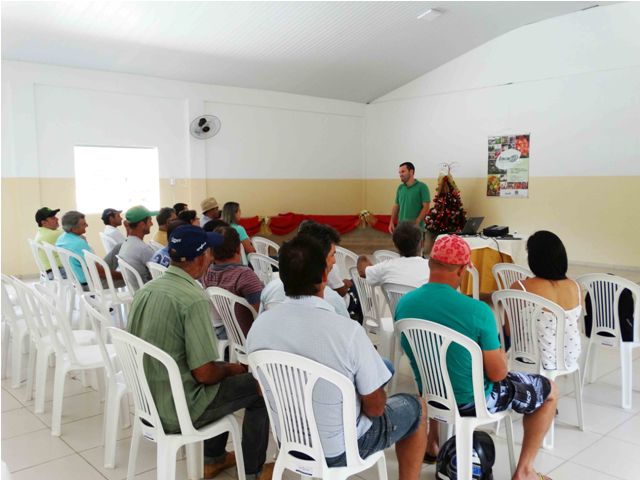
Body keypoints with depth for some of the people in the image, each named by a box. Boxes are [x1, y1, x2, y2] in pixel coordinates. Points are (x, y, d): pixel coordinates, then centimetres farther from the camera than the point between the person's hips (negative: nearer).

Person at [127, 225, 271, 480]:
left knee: (222, 375, 28)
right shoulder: (194, 298, -26)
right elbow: (204, 373, -25)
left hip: (147, 401, 8)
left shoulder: (145, 290, -1)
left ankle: (214, 459, 38)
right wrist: (230, 369, -2)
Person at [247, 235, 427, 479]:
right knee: (416, 407, 19)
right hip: (341, 448, -5)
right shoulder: (347, 331, -31)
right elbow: (374, 407, -19)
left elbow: (267, 390, 1)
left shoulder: (259, 325, -15)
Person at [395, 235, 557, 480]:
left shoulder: (403, 304, -13)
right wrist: (500, 353, 2)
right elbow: (497, 374, -20)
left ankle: (432, 441, 40)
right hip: (473, 400, -5)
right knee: (550, 390, 18)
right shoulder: (477, 311, -30)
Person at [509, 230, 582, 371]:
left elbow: (509, 331, -11)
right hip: (570, 358, 4)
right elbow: (574, 321, 8)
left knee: (501, 335, 26)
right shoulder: (575, 287, -10)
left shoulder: (520, 288, -23)